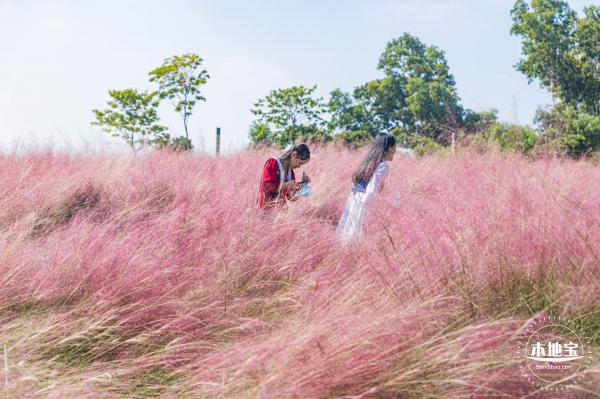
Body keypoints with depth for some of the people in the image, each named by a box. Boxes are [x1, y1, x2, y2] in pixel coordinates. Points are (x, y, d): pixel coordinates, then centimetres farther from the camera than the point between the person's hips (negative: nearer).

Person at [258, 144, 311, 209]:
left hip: (281, 207, 6)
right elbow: (266, 187, -13)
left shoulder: (291, 172, 12)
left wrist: (303, 183, 3)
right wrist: (286, 185, -16)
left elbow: (291, 197, 13)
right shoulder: (272, 163, -5)